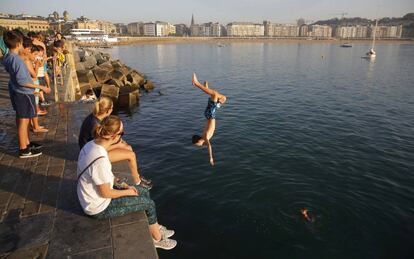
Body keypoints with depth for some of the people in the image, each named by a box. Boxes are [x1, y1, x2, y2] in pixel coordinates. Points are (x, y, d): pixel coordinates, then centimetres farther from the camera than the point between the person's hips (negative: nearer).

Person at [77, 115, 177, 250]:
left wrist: (122, 184, 3)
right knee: (149, 203, 2)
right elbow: (105, 193, -24)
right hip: (100, 207, -8)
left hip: (95, 196, 9)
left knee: (144, 192, 14)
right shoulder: (100, 159, -36)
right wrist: (127, 192, -8)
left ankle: (155, 227, 30)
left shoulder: (92, 144, -7)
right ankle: (157, 238, 26)